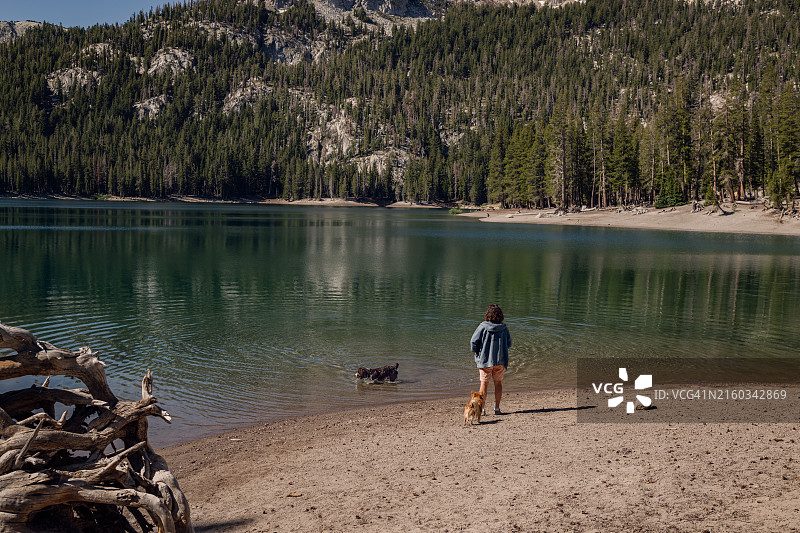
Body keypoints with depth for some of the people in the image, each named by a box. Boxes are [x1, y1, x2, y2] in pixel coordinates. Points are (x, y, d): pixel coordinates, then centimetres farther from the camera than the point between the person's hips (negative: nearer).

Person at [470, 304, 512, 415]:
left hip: (485, 360, -2)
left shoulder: (483, 326, -12)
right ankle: (497, 407, 16)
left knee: (484, 383, 9)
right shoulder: (504, 328, -4)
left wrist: (476, 352, 4)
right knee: (498, 382, 15)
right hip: (500, 360, 2)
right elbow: (509, 344, 3)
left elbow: (474, 341, -12)